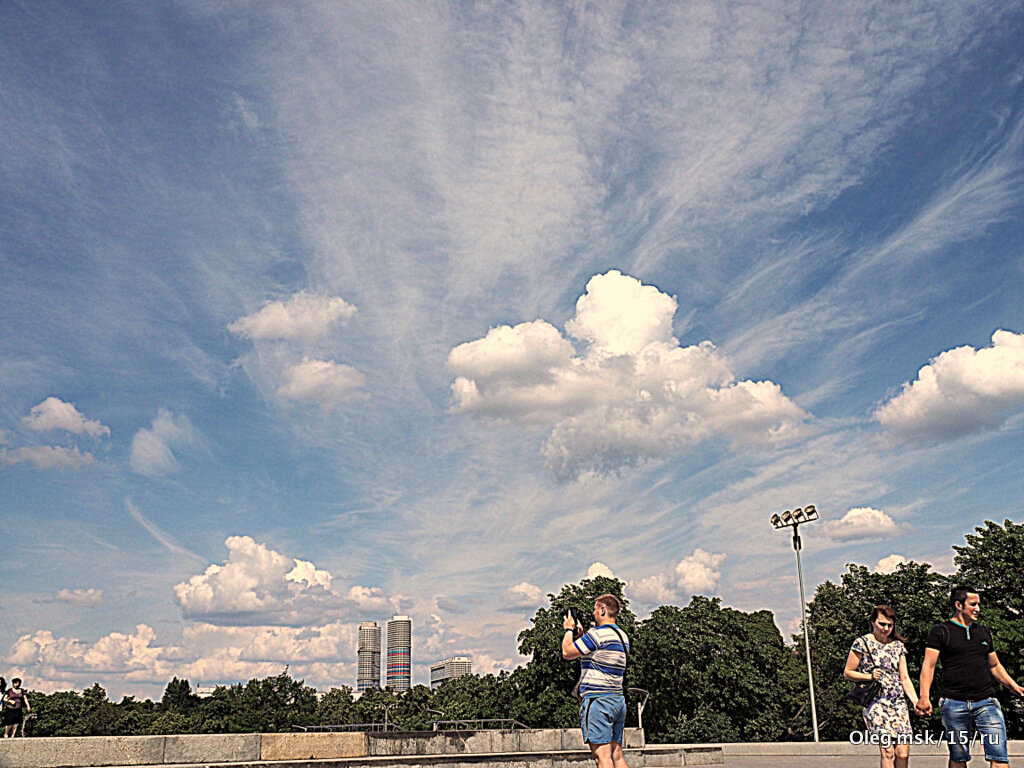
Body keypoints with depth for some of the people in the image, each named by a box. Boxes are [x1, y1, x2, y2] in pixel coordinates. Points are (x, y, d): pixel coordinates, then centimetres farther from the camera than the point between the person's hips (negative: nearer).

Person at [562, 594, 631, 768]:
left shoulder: (597, 633, -13)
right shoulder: (623, 636, 16)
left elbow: (567, 653, -8)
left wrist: (569, 630, 8)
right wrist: (580, 637, 23)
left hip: (597, 700, -9)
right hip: (618, 699, 9)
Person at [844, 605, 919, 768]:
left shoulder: (898, 645, 16)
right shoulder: (863, 643, 2)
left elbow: (904, 677, 14)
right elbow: (847, 673, 3)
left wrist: (917, 702, 2)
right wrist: (870, 676, -13)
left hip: (899, 701, 4)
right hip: (876, 701, -4)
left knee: (903, 753, -5)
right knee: (887, 751, -14)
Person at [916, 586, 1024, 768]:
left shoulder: (983, 632, 17)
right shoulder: (941, 632, 2)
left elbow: (995, 666, 27)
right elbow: (929, 665, -5)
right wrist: (925, 697, -17)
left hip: (986, 703, 3)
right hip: (954, 704, -3)